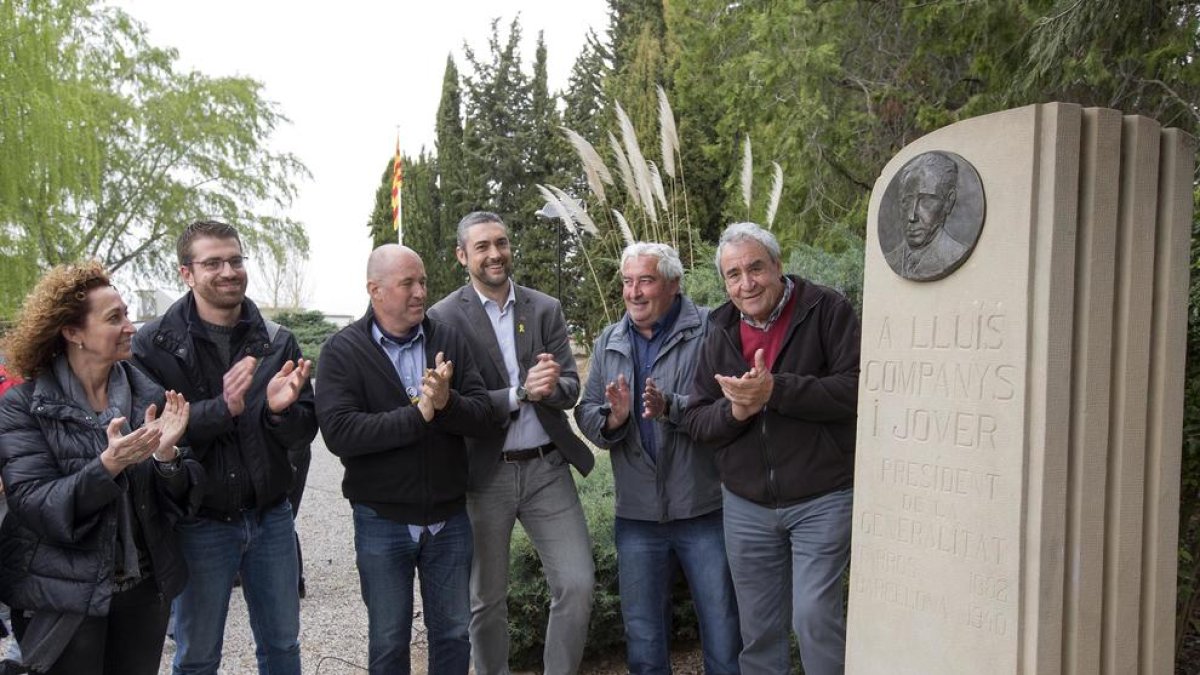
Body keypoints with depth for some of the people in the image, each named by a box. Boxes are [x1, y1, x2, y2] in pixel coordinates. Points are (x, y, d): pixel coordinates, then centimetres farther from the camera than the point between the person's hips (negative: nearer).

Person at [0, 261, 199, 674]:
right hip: (62, 599, -3)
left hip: (145, 589, 3)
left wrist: (166, 455, -20)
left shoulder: (149, 397, -1)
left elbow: (179, 501, 0)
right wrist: (107, 466, -30)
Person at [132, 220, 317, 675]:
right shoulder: (154, 345, -10)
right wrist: (221, 408, -29)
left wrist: (280, 409, -23)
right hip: (199, 522, -3)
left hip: (270, 516, 3)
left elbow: (304, 432, -1)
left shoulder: (277, 341, -1)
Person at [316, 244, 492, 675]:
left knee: (454, 634, 16)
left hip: (450, 518, 3)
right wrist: (418, 415, -25)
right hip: (382, 522, -2)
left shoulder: (450, 341, 0)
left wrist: (447, 403, -27)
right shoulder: (342, 350, -8)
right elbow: (339, 432, -20)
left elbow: (484, 416, -6)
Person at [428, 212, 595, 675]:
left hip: (546, 466, 2)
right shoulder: (444, 318, -5)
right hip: (483, 473, -2)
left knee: (577, 584, 0)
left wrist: (550, 387, -22)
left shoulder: (546, 309, 5)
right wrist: (520, 395, -22)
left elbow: (570, 388, 1)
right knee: (487, 599, 12)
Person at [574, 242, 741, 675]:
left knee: (724, 638, 10)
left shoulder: (708, 330, -8)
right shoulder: (608, 342, 8)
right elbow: (586, 413, 6)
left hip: (704, 510, -4)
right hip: (637, 514, 4)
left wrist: (671, 408, -31)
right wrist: (612, 418, -15)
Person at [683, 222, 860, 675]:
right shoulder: (719, 333, 6)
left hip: (821, 499, -4)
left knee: (815, 619, -6)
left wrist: (775, 390, -25)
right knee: (758, 630, 14)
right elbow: (695, 420, 4)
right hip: (746, 505, 5)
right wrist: (734, 411, -16)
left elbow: (855, 388, -18)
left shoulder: (826, 310, -7)